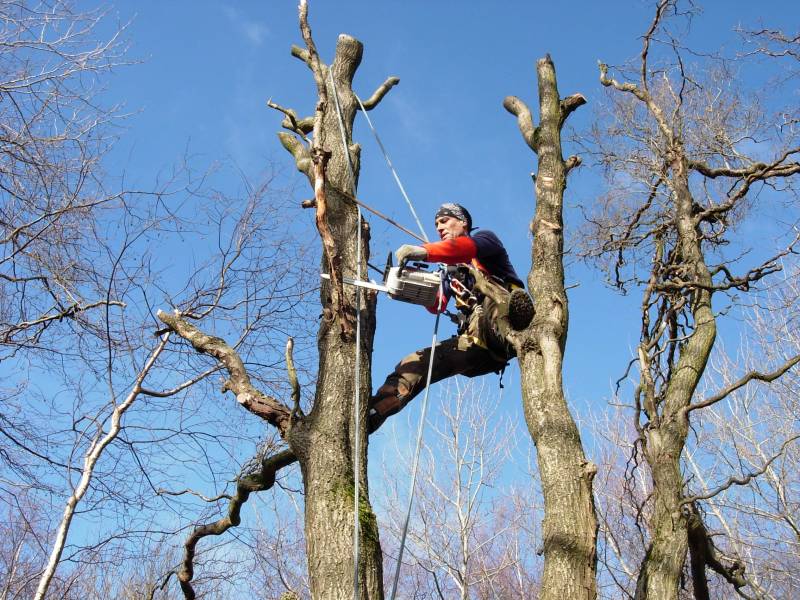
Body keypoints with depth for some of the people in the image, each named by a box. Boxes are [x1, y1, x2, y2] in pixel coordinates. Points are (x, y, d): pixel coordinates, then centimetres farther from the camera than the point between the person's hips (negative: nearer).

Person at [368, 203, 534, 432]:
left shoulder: (485, 239, 12)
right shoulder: (451, 271, 32)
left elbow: (468, 247, -16)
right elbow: (438, 305, 13)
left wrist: (424, 251, -32)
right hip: (476, 342, 7)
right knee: (415, 364, -4)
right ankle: (372, 414, -15)